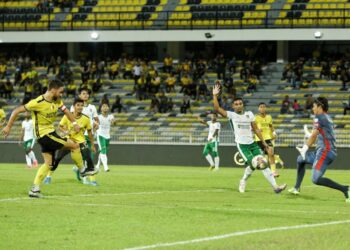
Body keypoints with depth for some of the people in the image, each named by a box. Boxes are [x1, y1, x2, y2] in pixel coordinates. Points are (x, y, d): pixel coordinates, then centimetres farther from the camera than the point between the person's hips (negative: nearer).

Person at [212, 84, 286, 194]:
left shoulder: (249, 114, 10)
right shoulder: (231, 115, -1)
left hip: (252, 143, 4)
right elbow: (217, 109, -13)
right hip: (241, 145, -4)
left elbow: (256, 129, 13)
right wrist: (215, 96, -20)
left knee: (263, 163, -5)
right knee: (253, 164, -15)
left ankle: (275, 186, -6)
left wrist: (264, 142, 10)